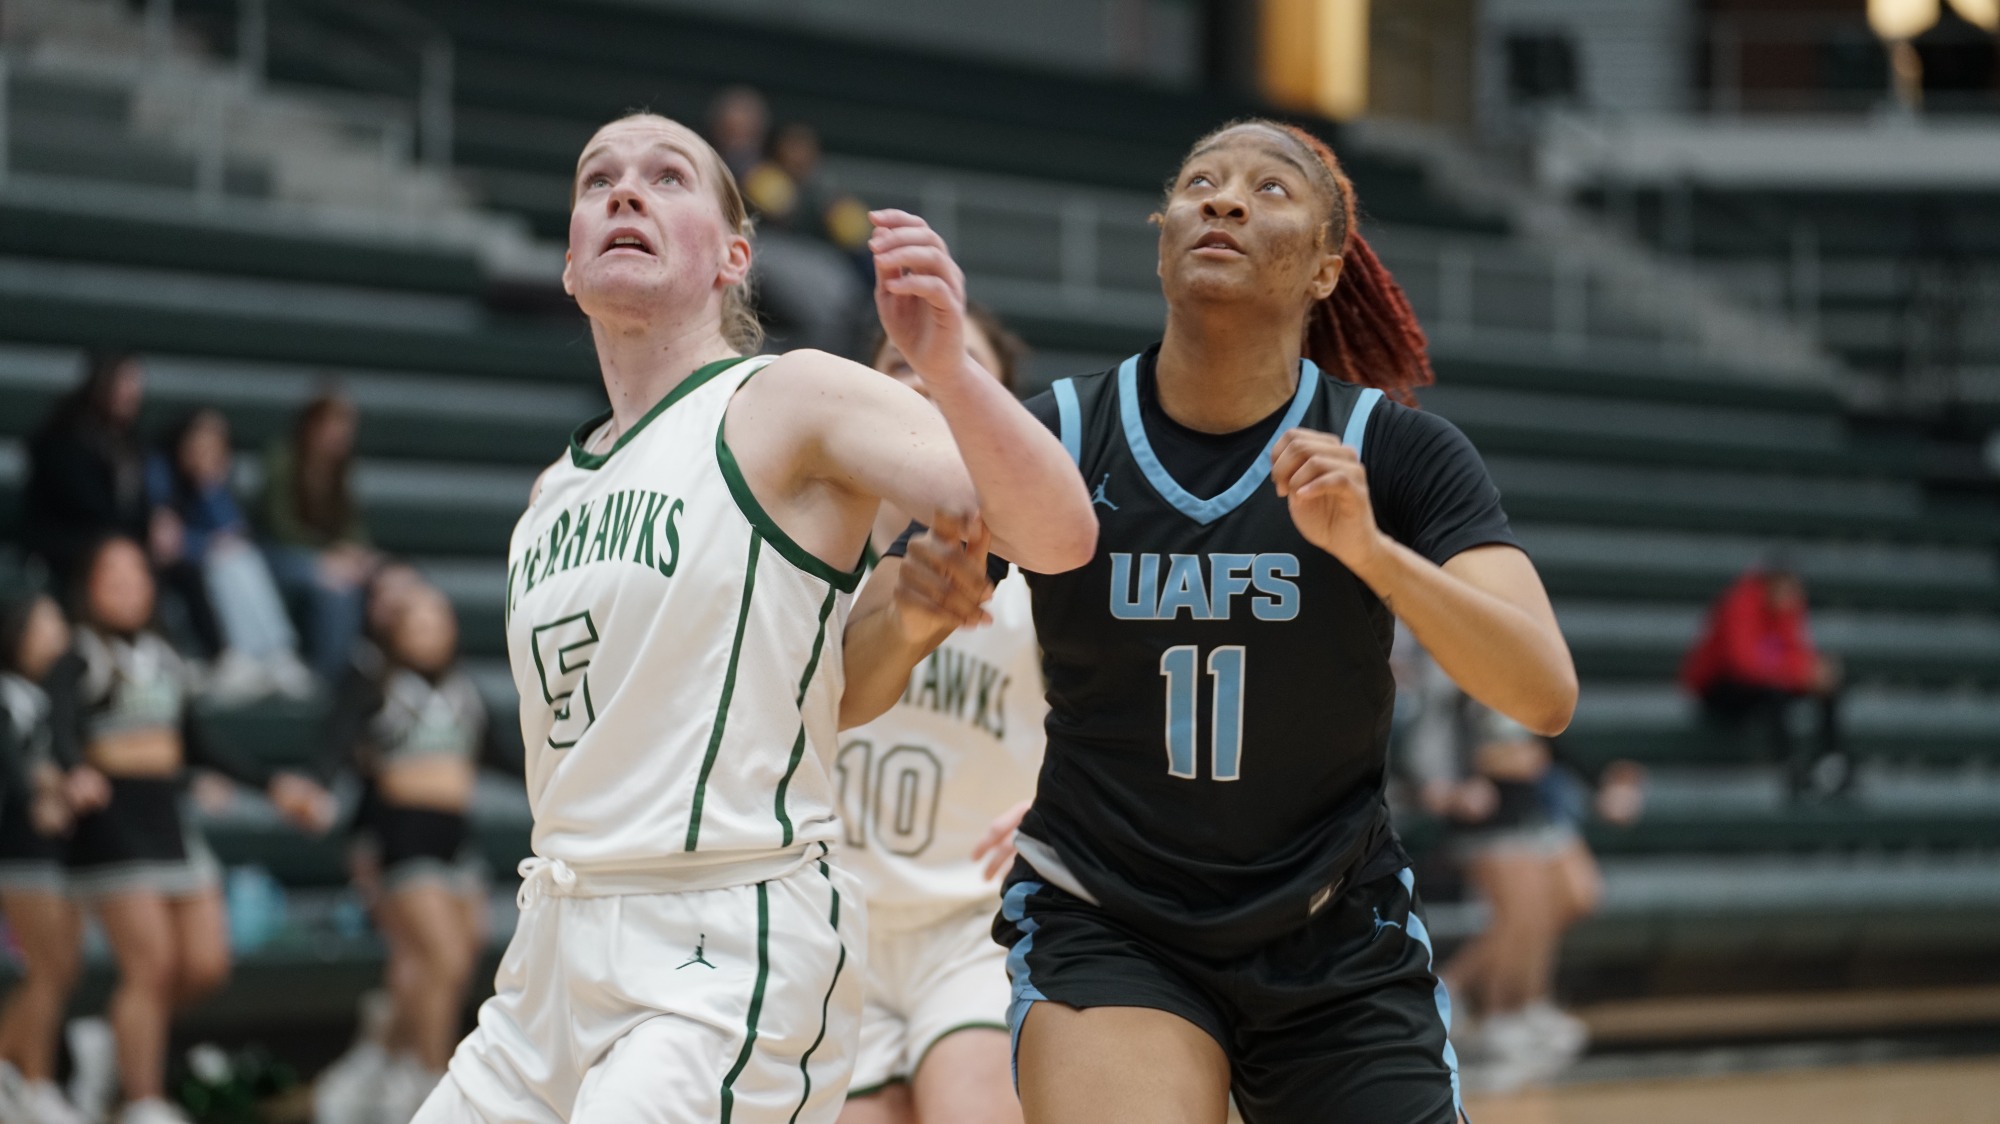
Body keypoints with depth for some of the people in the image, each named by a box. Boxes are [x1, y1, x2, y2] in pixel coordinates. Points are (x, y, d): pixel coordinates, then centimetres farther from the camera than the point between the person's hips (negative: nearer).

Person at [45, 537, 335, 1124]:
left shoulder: (162, 661, 16)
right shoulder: (78, 664, -5)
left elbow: (197, 748, 23)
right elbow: (61, 729, -23)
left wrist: (274, 785, 21)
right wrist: (79, 772, -45)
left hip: (168, 817, 7)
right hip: (112, 818, -7)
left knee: (206, 965, 0)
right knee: (151, 963, -12)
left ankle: (125, 1033, 24)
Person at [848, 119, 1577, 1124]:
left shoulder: (1396, 454, -8)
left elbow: (1545, 695, -20)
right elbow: (840, 690, -8)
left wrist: (1367, 548, -34)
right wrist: (912, 606, -31)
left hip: (1337, 951, 1)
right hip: (1103, 933, -1)